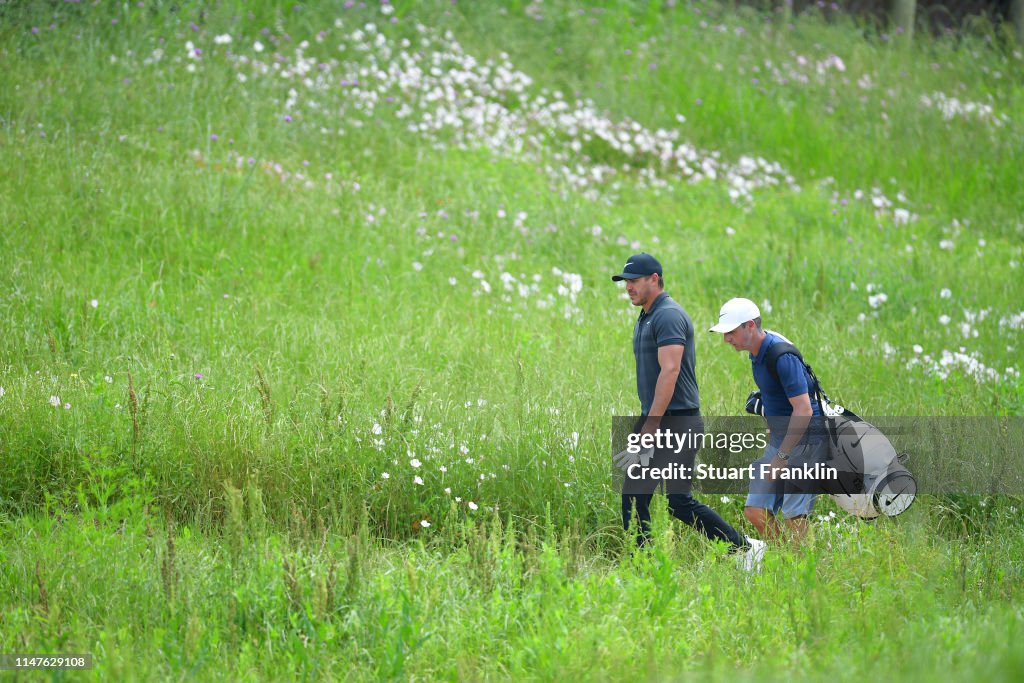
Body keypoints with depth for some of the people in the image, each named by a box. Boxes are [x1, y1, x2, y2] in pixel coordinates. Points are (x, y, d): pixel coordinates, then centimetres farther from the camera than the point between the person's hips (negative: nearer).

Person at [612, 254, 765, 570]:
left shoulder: (669, 316, -14)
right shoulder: (645, 318, 17)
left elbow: (670, 372, -22)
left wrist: (650, 428, -24)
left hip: (677, 423, -10)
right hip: (653, 421, 10)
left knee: (680, 502, -9)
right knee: (633, 496, 4)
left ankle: (745, 548, 3)